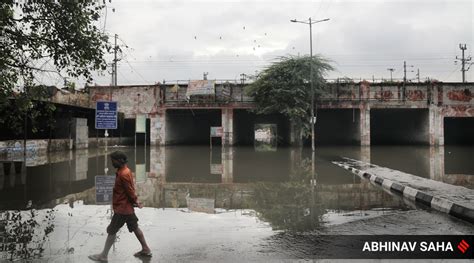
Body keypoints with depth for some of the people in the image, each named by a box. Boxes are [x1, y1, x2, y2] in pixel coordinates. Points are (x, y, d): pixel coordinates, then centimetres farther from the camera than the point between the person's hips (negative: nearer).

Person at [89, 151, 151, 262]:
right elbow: (130, 189, 13)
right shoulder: (126, 171, 7)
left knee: (111, 231, 3)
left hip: (122, 208, -10)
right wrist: (136, 202, 12)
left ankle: (103, 256, 15)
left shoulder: (123, 175, -24)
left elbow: (130, 191, -20)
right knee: (135, 228, 16)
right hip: (128, 207, 10)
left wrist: (136, 202, -7)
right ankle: (146, 250, 24)